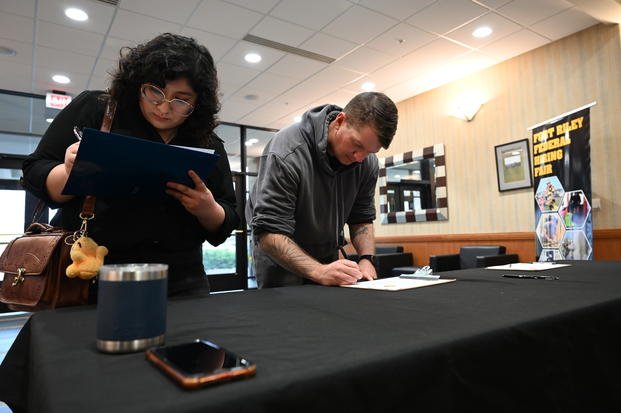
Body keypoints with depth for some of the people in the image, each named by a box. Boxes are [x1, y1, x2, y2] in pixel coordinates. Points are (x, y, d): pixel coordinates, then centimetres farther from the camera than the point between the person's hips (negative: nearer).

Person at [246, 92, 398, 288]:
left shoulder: (368, 163, -12)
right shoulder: (286, 153, -31)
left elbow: (362, 219, -2)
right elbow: (269, 232, -34)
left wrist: (366, 258, -20)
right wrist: (319, 272, -43)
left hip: (327, 255, 5)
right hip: (280, 256, -4)